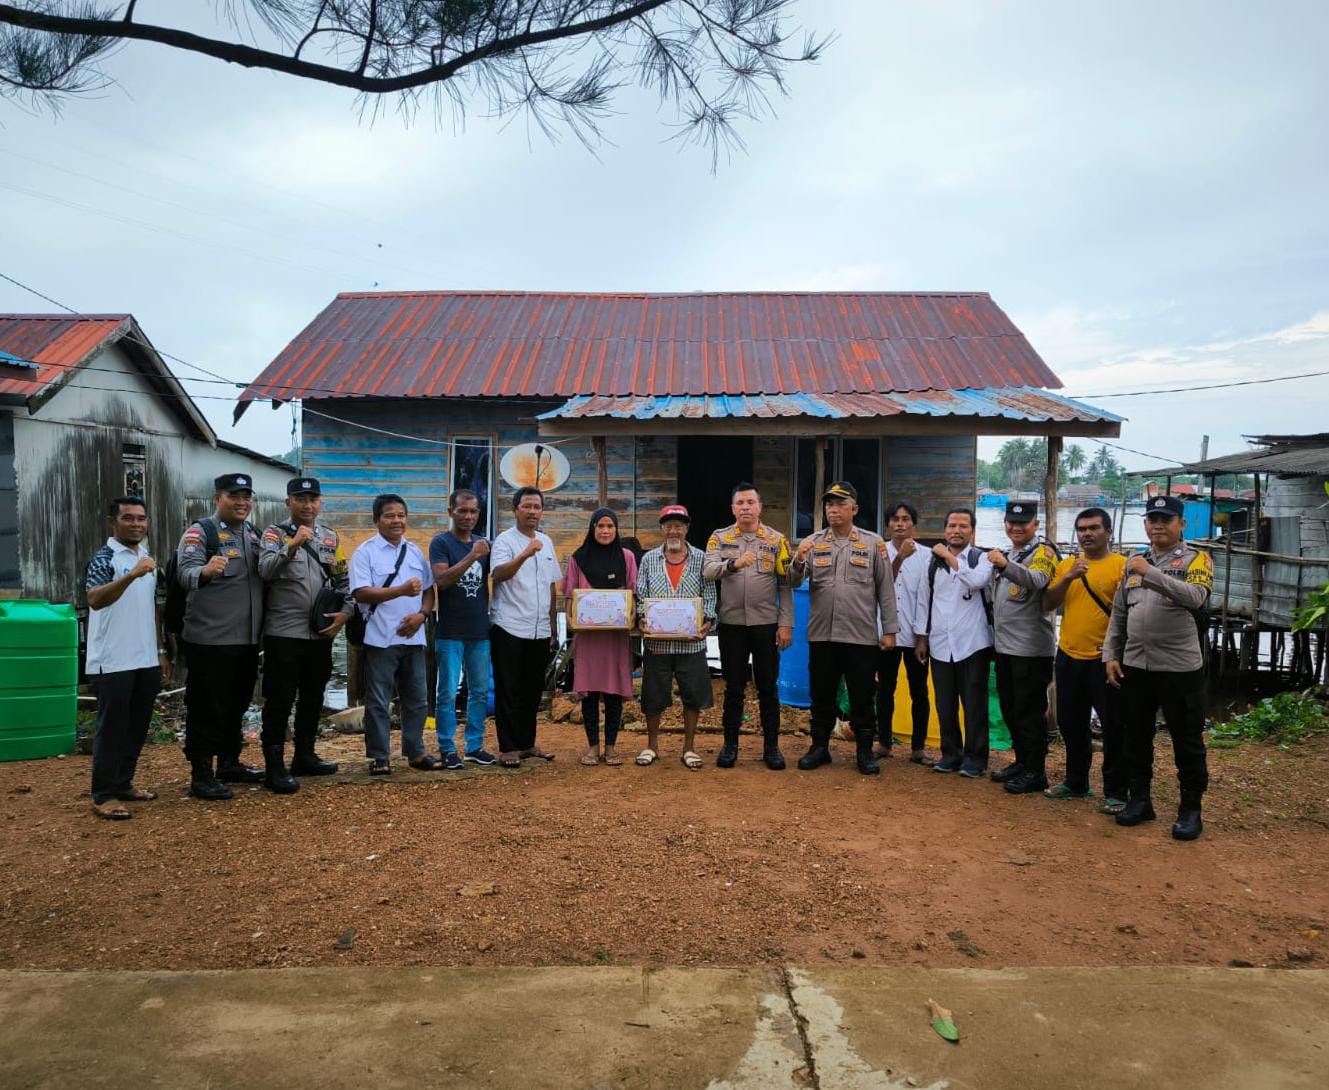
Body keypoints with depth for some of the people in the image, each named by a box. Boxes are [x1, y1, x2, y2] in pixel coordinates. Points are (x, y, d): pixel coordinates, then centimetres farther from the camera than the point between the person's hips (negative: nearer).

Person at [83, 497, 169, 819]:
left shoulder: (148, 559, 14)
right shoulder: (103, 558, -9)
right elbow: (95, 600, -27)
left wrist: (161, 650, 17)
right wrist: (131, 575, -41)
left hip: (146, 660, 7)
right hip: (113, 662, -7)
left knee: (137, 727, 13)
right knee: (111, 728, -1)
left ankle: (123, 784, 26)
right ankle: (103, 795, 7)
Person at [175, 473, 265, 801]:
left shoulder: (253, 533, 13)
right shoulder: (201, 531, -8)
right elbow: (184, 573, -21)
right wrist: (205, 571, -41)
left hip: (247, 639, 7)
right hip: (210, 640, -7)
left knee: (237, 706, 17)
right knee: (207, 709, 0)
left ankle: (230, 764, 30)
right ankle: (201, 775, 8)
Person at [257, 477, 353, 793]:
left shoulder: (330, 536, 11)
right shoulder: (275, 533, -4)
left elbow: (344, 579, 15)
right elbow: (265, 570, -21)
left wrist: (345, 611, 0)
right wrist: (292, 546, -34)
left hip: (321, 633, 5)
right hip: (284, 633, -5)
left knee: (313, 698, 15)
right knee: (280, 700, -1)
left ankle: (304, 756, 27)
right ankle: (274, 766, 6)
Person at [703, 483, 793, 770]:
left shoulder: (776, 539, 1)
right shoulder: (719, 538, 2)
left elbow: (785, 585, 0)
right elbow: (707, 571, -14)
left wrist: (785, 624, -6)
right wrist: (733, 564, -33)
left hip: (766, 624, 0)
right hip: (731, 624, 0)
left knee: (768, 687, 7)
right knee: (734, 687, 8)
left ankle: (771, 746, 17)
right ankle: (730, 744, 19)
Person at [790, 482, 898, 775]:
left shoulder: (873, 543, 1)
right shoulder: (812, 542, 5)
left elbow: (886, 589, 2)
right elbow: (794, 582, -3)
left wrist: (890, 629, -1)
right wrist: (798, 562, -24)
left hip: (862, 636, -2)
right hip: (821, 635, 2)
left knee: (862, 697, 7)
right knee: (821, 695, 12)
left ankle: (865, 751, 21)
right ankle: (819, 746, 25)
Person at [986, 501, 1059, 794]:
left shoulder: (1043, 552, -9)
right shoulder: (1005, 554, 15)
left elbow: (1036, 581, -32)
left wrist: (1006, 565, -48)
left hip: (1031, 648, -8)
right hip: (1004, 645, 8)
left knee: (1029, 710, -2)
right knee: (1009, 708, 15)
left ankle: (1036, 772, 7)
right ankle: (1021, 762, 28)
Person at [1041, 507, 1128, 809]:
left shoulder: (1121, 565, -6)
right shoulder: (1066, 565, 9)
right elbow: (1048, 604, 1)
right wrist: (1069, 577, -13)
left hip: (1104, 658, -5)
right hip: (1069, 656, 6)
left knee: (1113, 726, 2)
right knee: (1071, 723, 16)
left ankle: (1116, 792, 14)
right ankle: (1076, 782, 32)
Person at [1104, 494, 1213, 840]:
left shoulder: (1196, 559, -2)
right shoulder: (1133, 562, 12)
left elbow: (1196, 596, -23)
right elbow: (1118, 614, 13)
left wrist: (1150, 573, -30)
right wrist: (1111, 655, 6)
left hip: (1180, 667, -5)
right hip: (1135, 665, 5)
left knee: (1187, 741, 4)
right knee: (1136, 736, 12)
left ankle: (1190, 808, 17)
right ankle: (1139, 799, 25)